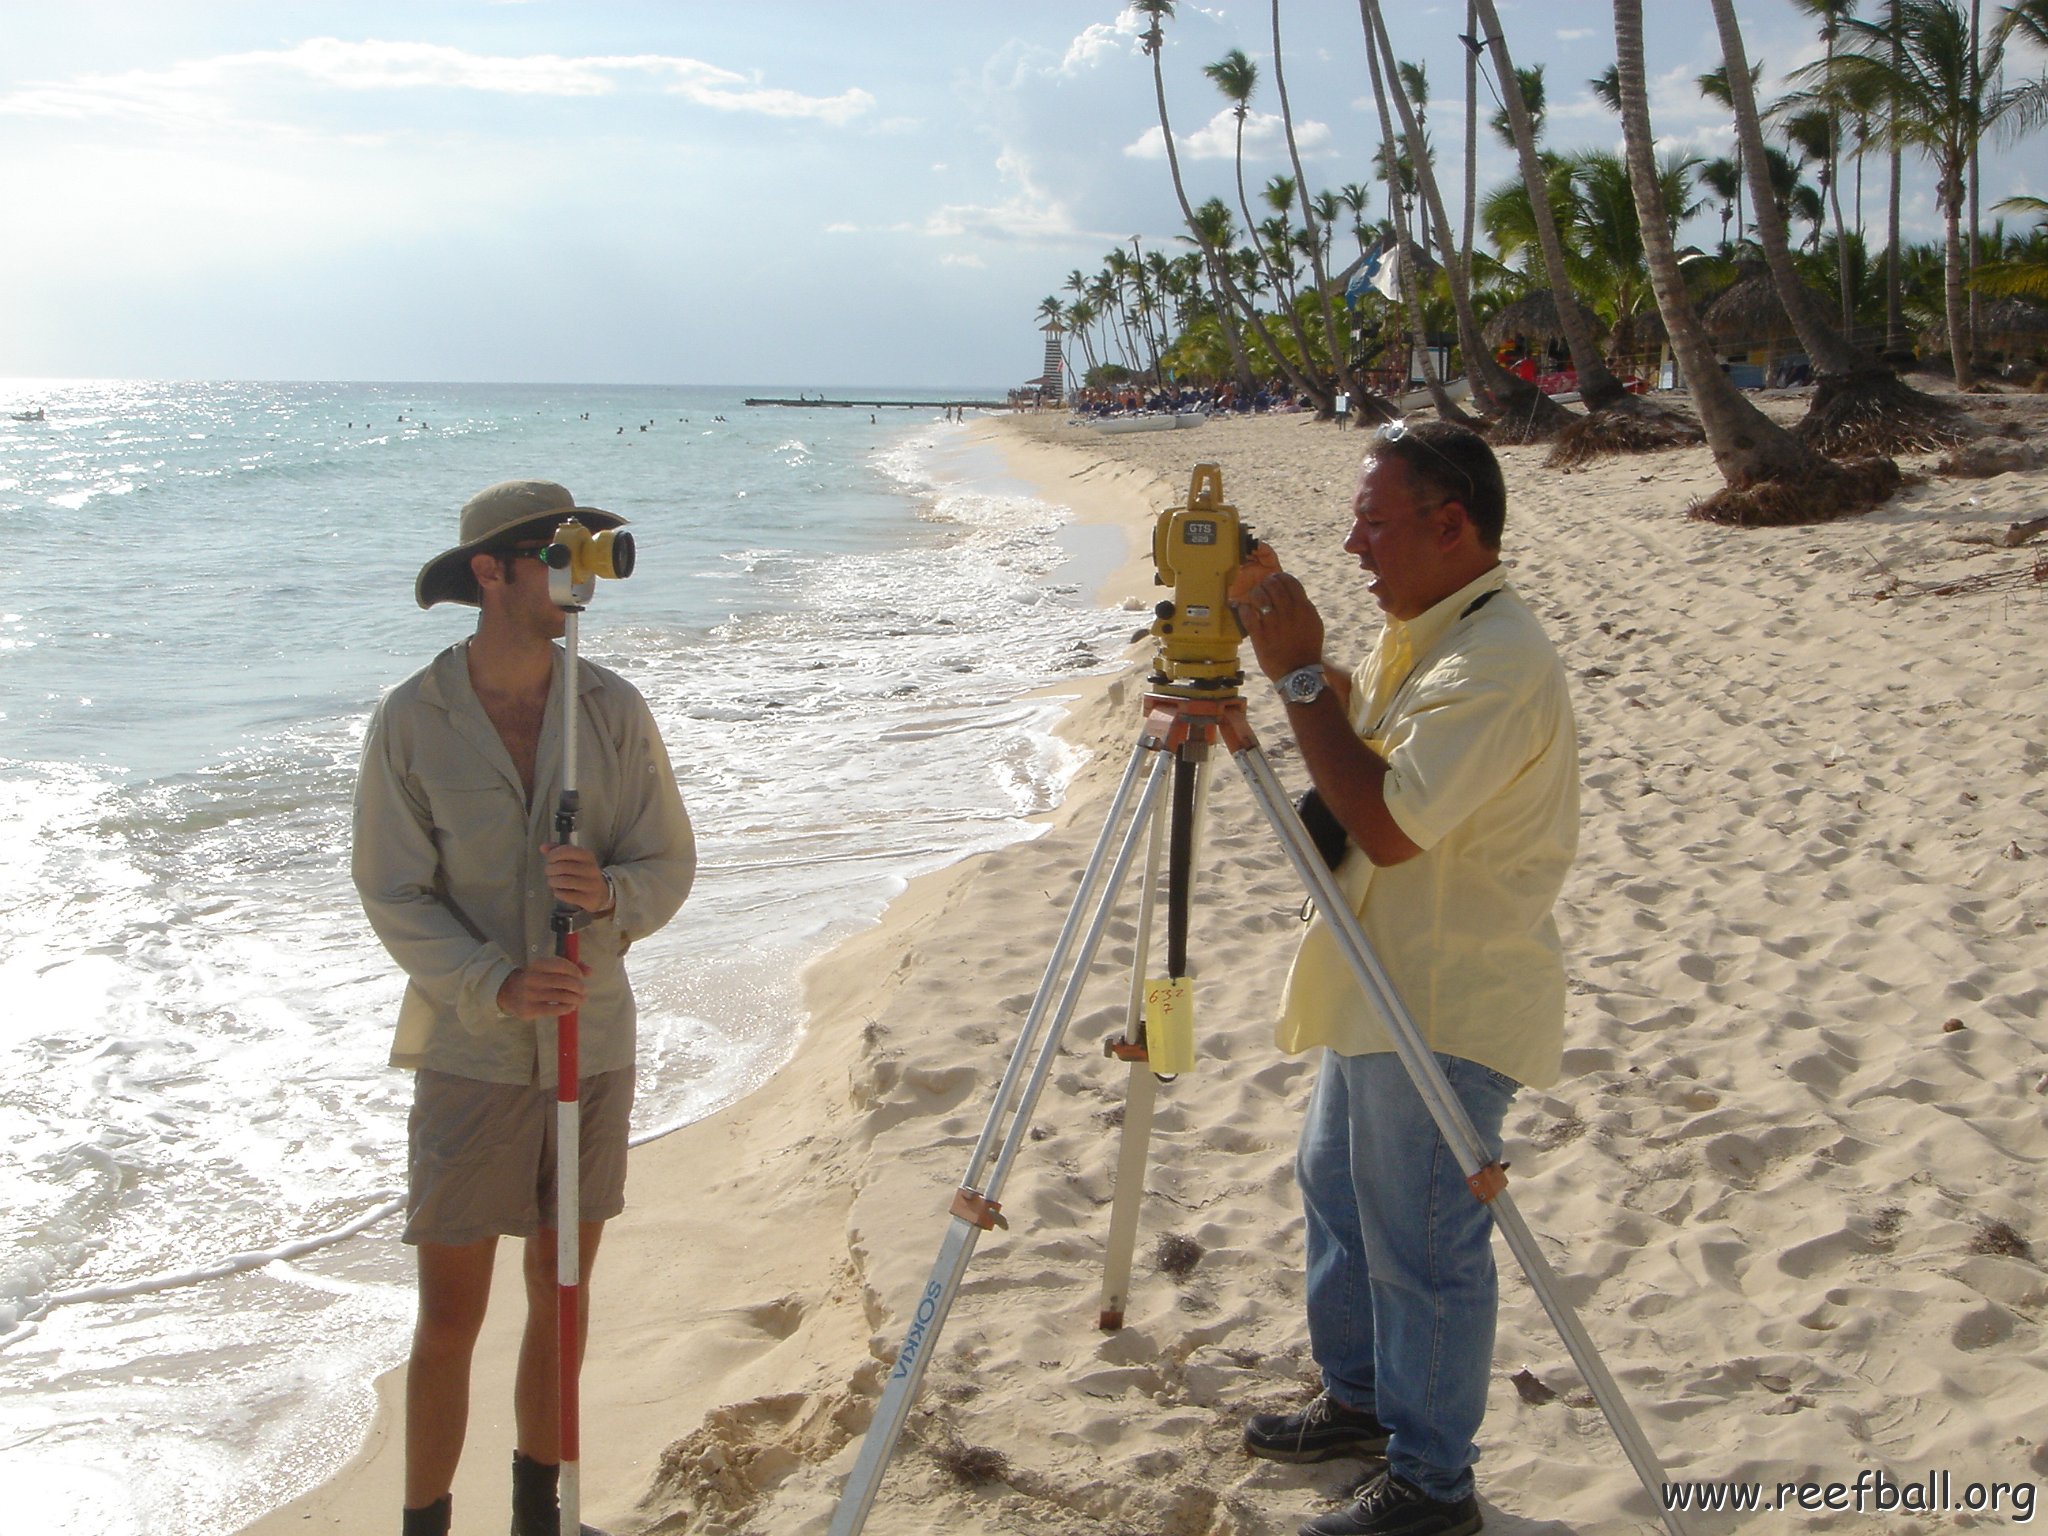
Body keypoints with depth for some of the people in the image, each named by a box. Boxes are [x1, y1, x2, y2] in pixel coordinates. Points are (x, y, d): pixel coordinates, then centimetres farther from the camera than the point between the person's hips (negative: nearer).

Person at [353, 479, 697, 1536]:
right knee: (448, 1318, 2)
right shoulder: (411, 721, -8)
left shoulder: (611, 709, -3)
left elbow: (669, 864, -1)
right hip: (469, 1050, -3)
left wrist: (608, 893, -24)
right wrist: (497, 984, -24)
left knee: (561, 1298, 15)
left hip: (592, 1046, 3)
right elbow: (392, 896, -8)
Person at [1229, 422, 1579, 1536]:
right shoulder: (1418, 636, 9)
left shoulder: (1497, 662, -24)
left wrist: (1300, 674, -24)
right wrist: (1296, 658, 2)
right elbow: (1357, 762, 17)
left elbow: (1388, 823, -30)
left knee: (1422, 1243, 0)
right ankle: (1359, 1400, 40)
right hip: (1384, 987, 11)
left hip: (1451, 1007, -11)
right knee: (1337, 1187, 22)